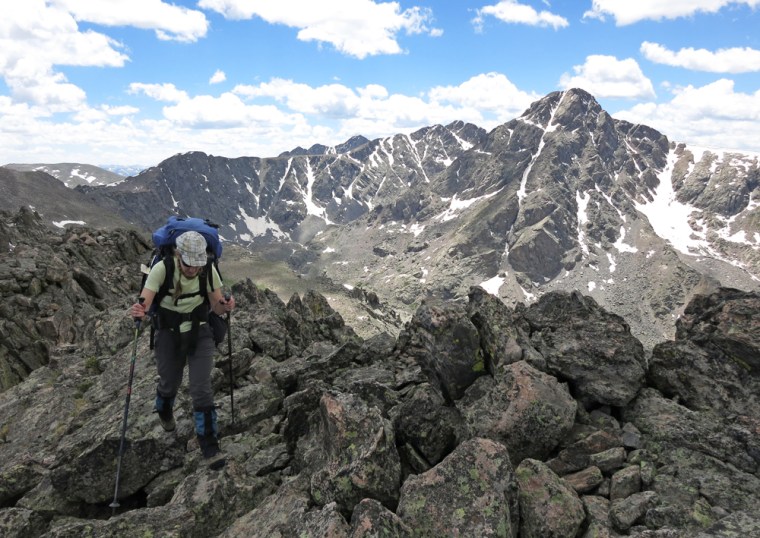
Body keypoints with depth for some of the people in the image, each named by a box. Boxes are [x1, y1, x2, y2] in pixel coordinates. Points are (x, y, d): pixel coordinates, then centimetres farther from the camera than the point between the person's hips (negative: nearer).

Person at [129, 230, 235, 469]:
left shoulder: (209, 270, -19)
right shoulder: (162, 269, -25)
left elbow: (217, 307, -10)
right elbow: (144, 304, -31)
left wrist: (226, 307, -34)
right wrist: (138, 311, -55)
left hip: (200, 333, 0)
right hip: (169, 334, 0)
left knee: (201, 389, -9)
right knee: (169, 384, 16)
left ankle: (210, 447, 2)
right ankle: (164, 412, 55)